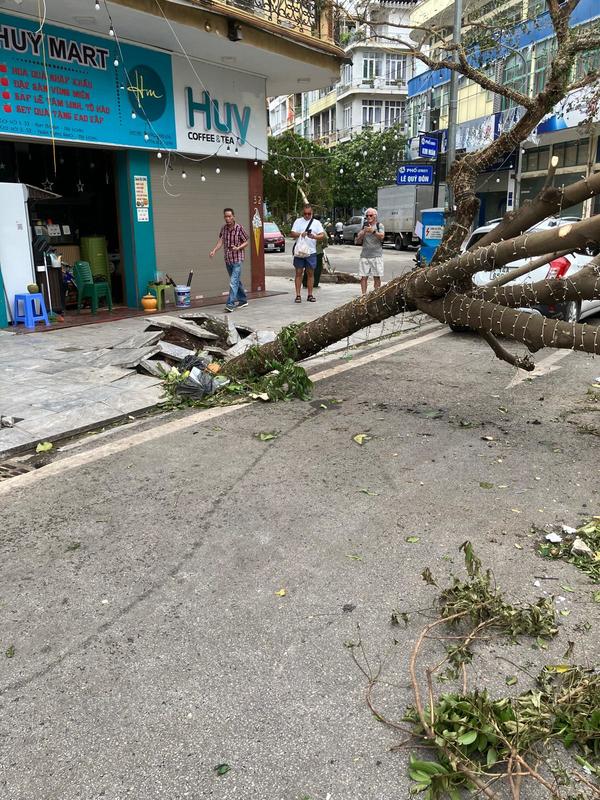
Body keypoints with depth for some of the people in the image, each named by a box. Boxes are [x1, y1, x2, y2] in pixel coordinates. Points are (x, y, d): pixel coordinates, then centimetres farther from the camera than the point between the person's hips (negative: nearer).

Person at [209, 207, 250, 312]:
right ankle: (243, 300, 30)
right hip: (227, 260, 6)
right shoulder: (223, 228, 6)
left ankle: (230, 304, -17)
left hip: (237, 260, -6)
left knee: (233, 282, -14)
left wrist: (238, 248, -21)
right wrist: (214, 250, -17)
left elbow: (247, 242, -4)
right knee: (237, 281, 17)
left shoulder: (239, 228, -10)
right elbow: (221, 241, 0)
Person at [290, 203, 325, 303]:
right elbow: (292, 234, 1)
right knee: (299, 273, 0)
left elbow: (322, 235, -1)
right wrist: (300, 234, -19)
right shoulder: (298, 221, 8)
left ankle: (310, 295, 13)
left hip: (311, 252, 1)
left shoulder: (316, 223, 8)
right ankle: (298, 295, 2)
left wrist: (314, 236, -21)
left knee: (310, 273, 5)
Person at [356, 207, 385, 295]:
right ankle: (363, 294, 0)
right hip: (364, 255, 2)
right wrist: (363, 232, -5)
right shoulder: (363, 226, 14)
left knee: (377, 277, 0)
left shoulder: (379, 225, 6)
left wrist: (373, 231, -24)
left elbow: (382, 236, -12)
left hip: (376, 255, -2)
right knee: (363, 276, -3)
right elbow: (358, 241, 10)